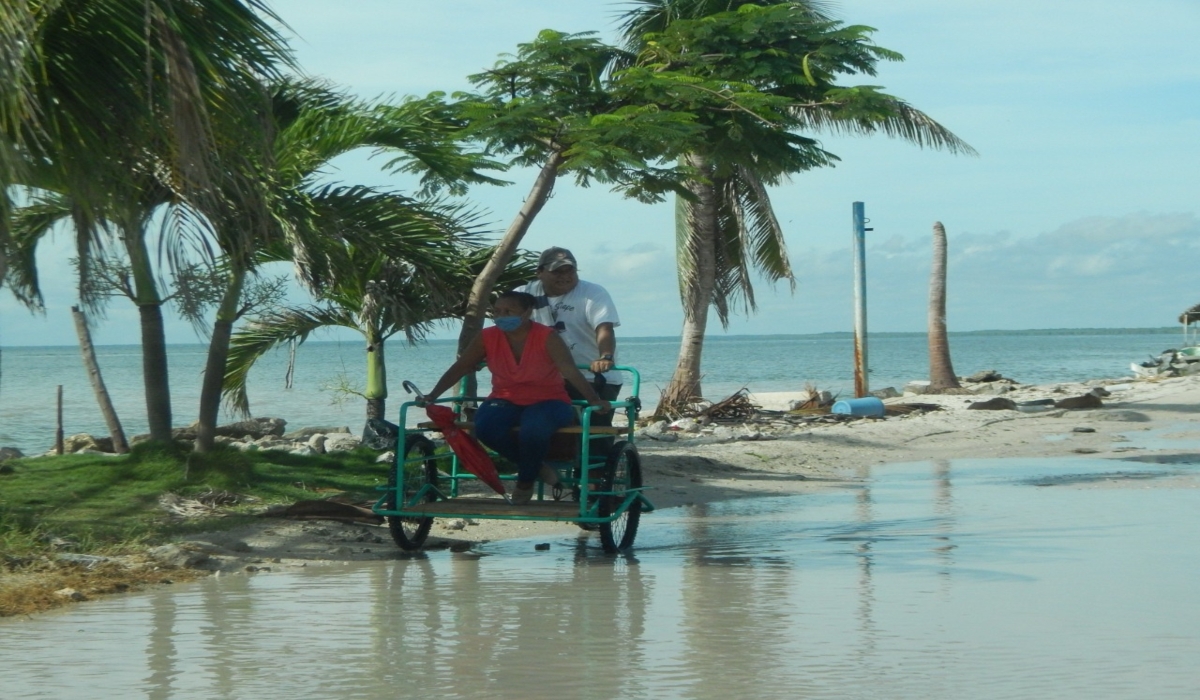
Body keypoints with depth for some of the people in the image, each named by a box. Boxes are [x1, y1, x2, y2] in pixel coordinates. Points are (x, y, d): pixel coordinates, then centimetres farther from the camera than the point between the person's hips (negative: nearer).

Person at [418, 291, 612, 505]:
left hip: (546, 402, -3)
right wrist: (432, 396, -8)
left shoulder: (546, 338, -13)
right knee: (485, 426, -31)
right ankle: (534, 466, -9)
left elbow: (570, 371, -23)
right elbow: (459, 368, 0)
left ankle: (526, 480, -9)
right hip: (506, 402, 3)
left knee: (534, 428, -39)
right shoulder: (488, 338, -3)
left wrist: (594, 400, -36)